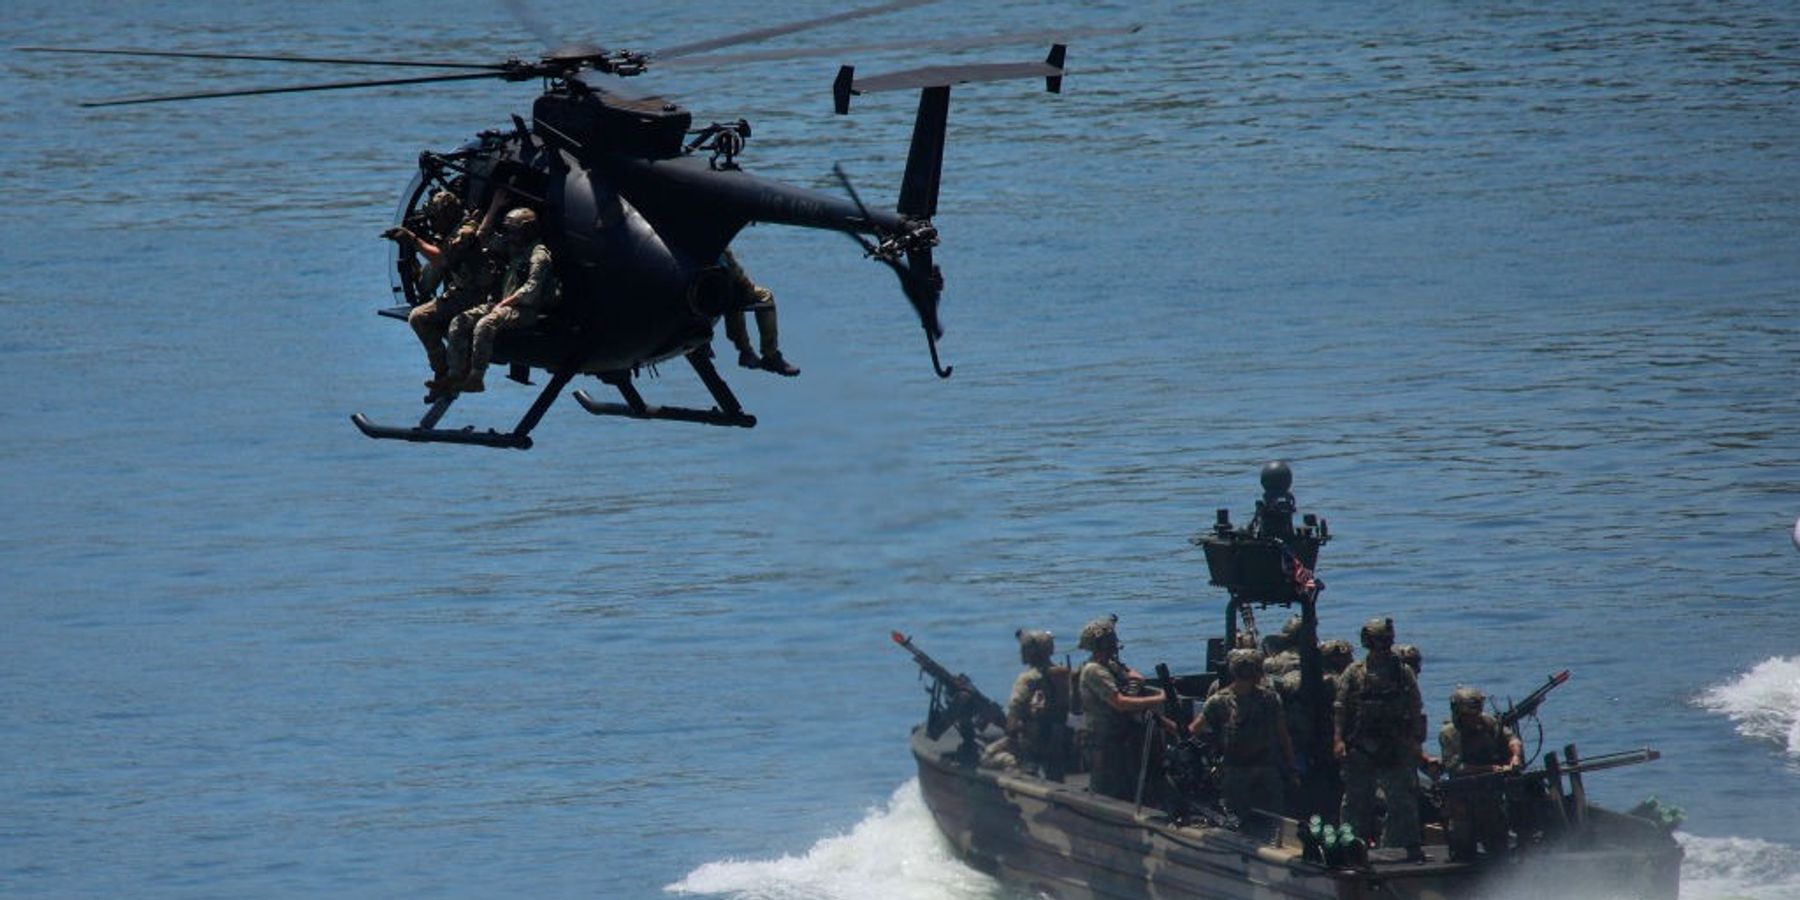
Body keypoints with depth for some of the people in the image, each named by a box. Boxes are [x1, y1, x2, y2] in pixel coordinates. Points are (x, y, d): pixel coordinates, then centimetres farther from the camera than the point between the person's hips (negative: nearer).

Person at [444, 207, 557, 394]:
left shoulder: (539, 254, -5)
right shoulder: (513, 252, 24)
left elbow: (531, 290, -16)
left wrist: (505, 303, -15)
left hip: (526, 310, -9)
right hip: (504, 304, 9)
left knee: (485, 325, -35)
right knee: (459, 322, -8)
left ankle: (476, 378, -34)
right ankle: (456, 375, -16)